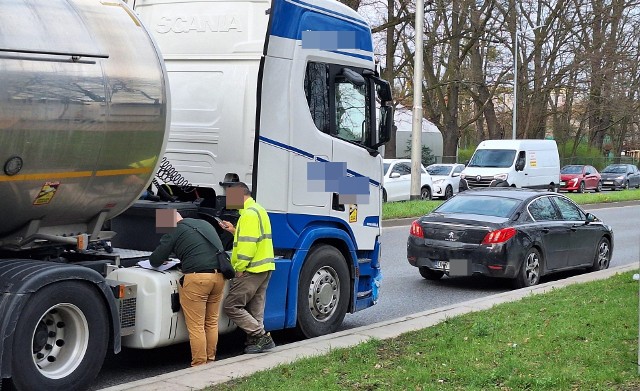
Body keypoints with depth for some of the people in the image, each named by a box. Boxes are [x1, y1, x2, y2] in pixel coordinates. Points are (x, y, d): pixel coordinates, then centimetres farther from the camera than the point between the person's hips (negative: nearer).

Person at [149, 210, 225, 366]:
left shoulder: (174, 232, 3)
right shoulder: (205, 224, 23)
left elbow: (155, 260, 3)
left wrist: (162, 259, 27)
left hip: (197, 278, -7)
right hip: (219, 276, 7)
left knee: (196, 326, 1)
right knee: (212, 323, 16)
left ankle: (199, 365, 3)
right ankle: (210, 360, 21)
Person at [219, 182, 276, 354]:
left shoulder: (249, 214, -15)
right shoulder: (259, 210, 19)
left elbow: (248, 244, -23)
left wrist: (240, 268, -17)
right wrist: (234, 230, 18)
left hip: (251, 269, -10)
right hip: (264, 267, 10)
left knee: (231, 306, -7)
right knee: (255, 309, 13)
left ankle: (262, 337, -8)